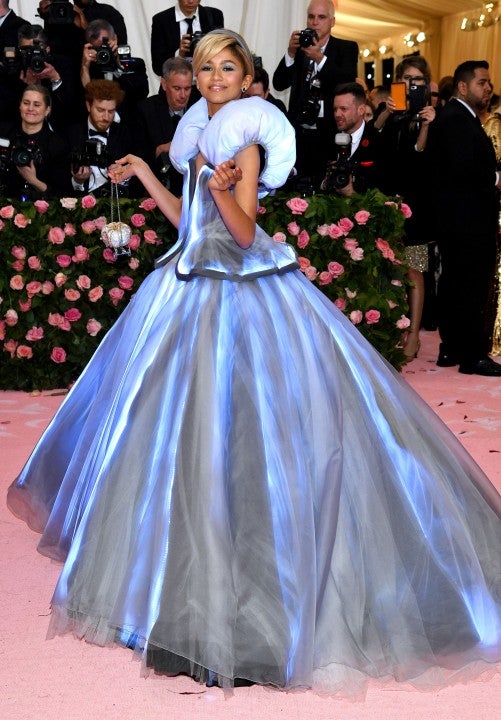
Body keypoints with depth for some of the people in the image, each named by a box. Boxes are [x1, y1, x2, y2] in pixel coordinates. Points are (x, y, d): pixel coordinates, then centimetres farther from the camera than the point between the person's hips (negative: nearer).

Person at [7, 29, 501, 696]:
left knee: (238, 423, -7)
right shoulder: (201, 137, 12)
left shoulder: (246, 142, -11)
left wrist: (224, 190, -35)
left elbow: (244, 233, -17)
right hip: (197, 285, 8)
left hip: (245, 290, -8)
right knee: (188, 416, 15)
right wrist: (143, 172, 20)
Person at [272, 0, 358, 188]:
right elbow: (279, 84, 3)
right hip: (299, 130, 2)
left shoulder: (346, 48, 5)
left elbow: (348, 83, -11)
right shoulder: (299, 47, 11)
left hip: (330, 131, -2)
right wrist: (291, 52, -10)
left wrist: (319, 58, -20)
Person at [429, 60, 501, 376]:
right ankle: (474, 355, -1)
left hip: (458, 218, 11)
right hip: (469, 219, -11)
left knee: (454, 283, 13)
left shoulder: (458, 117, 18)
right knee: (474, 287, -6)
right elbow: (462, 168, -24)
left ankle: (452, 349, 20)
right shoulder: (457, 119, -14)